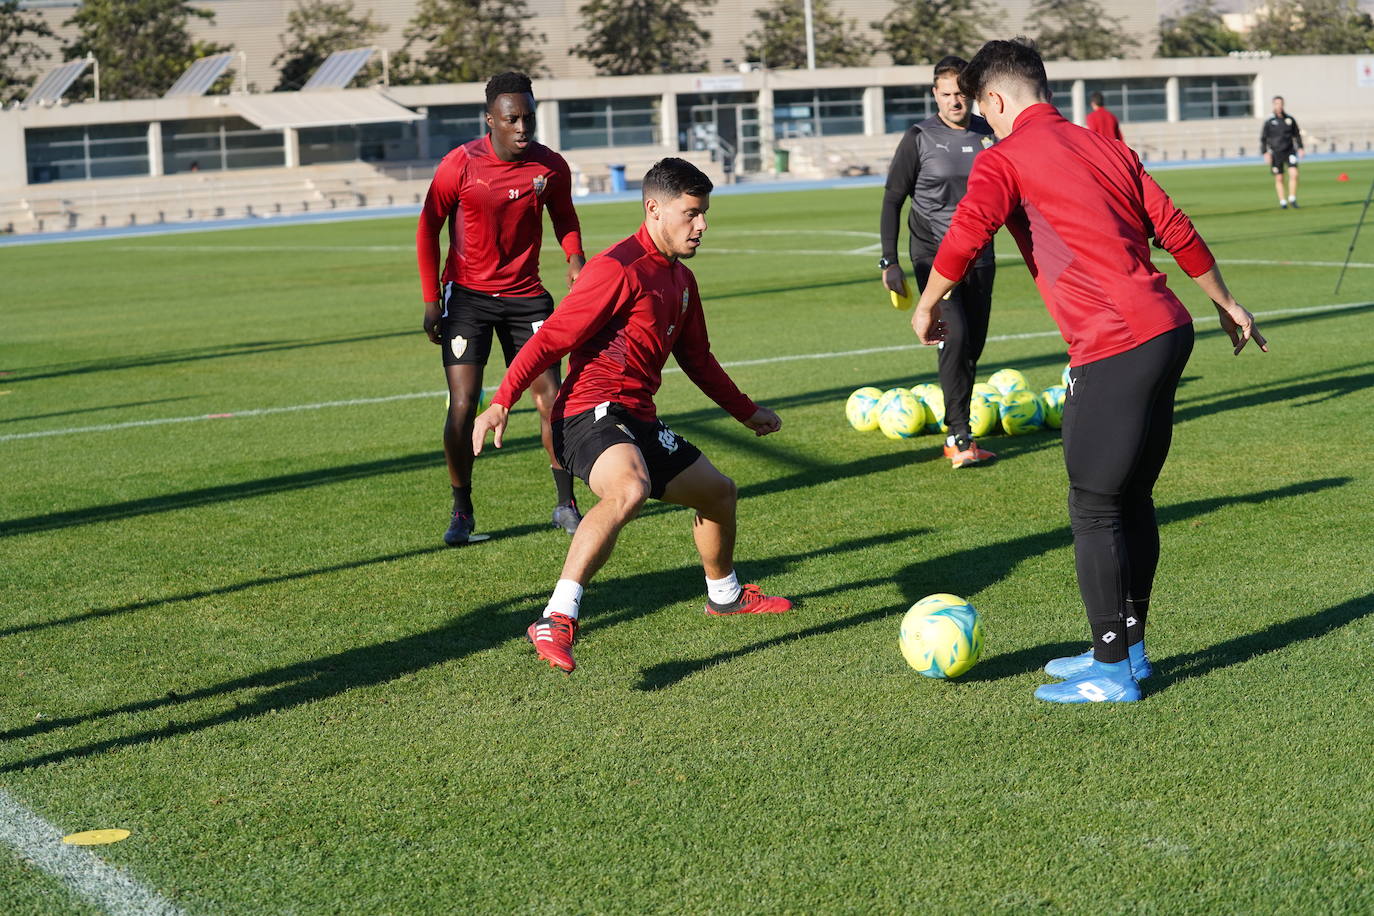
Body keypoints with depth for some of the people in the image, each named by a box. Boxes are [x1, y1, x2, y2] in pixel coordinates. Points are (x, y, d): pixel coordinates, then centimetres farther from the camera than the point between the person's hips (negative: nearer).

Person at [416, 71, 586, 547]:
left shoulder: (551, 166, -6)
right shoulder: (460, 165, -13)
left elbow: (564, 217, 14)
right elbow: (428, 228, -2)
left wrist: (574, 258, -7)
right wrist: (432, 300, -5)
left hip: (525, 295, 2)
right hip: (467, 294, -2)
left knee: (551, 396, -2)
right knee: (463, 404, -9)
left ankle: (566, 505, 12)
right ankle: (461, 512, 5)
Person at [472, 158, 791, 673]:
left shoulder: (680, 279, 17)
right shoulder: (620, 269, -13)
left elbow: (697, 359, 31)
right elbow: (552, 337, -16)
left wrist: (747, 412, 38)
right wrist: (501, 401, -23)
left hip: (639, 423, 10)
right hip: (593, 413, -10)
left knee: (718, 491, 25)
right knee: (630, 489, -39)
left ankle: (725, 596, 52)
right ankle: (556, 621, -44)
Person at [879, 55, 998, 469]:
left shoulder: (988, 134, 5)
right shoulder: (920, 138, -6)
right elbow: (892, 200, -3)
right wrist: (889, 262, -9)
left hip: (979, 256, 5)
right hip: (933, 256, -5)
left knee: (973, 345, 7)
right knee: (955, 336, -20)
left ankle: (956, 429, 20)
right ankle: (960, 437, -19)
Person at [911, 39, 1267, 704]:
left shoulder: (1004, 159, -3)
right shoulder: (1104, 148, 19)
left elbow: (966, 233, -18)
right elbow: (1175, 229, 19)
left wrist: (927, 305, -2)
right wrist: (1226, 304, 29)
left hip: (1115, 350, -8)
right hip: (1167, 330, 8)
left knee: (1095, 510, 0)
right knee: (1132, 500, 18)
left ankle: (1112, 671, 5)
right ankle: (1129, 647, 27)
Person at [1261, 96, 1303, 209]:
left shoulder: (1289, 119, 3)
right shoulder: (1269, 121, -4)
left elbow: (1297, 134, 14)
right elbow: (1263, 138, 0)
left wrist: (1300, 148, 6)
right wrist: (1265, 153, -8)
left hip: (1289, 152, 1)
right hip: (1275, 153, -1)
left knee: (1294, 174, -14)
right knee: (1279, 179, 4)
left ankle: (1292, 199, -2)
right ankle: (1282, 202, 14)